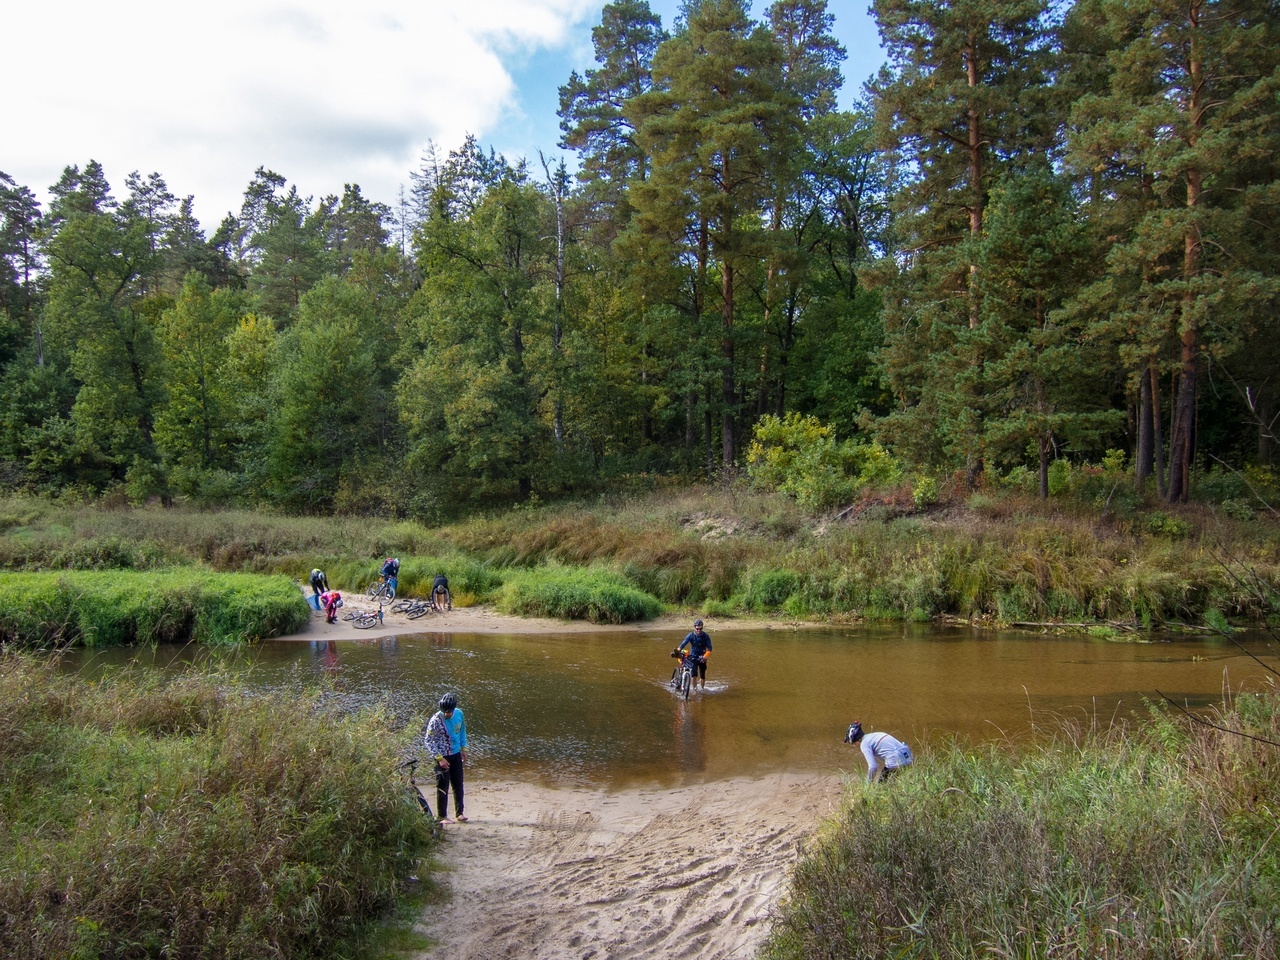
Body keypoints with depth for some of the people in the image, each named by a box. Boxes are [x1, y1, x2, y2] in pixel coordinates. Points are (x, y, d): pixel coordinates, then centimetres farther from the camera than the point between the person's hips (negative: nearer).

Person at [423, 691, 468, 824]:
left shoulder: (459, 714, -6)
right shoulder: (436, 720, -21)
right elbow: (428, 740, -16)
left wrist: (464, 749, 10)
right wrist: (439, 758, -18)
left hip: (456, 754, 5)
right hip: (442, 756, -5)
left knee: (458, 785, 11)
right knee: (442, 787, 0)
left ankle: (459, 813, 23)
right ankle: (442, 817, 10)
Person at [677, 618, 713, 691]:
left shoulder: (706, 636, -13)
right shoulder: (691, 635, -13)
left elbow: (709, 648, -15)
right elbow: (683, 644, -20)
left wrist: (705, 657, -31)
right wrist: (677, 651, -38)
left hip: (702, 658, 1)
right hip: (693, 657, -1)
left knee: (702, 676, 7)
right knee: (694, 675, -15)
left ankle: (703, 688, 31)